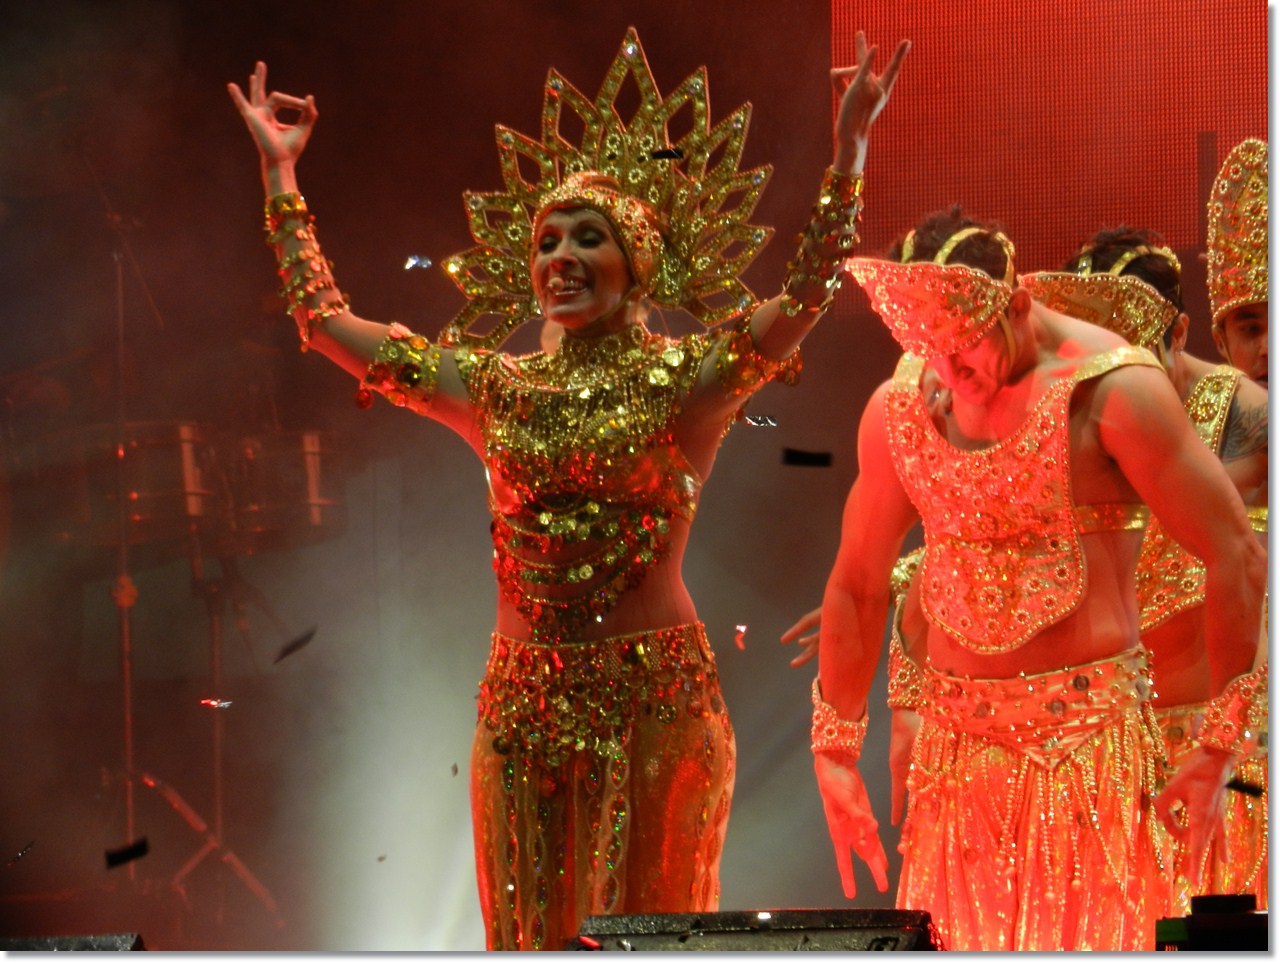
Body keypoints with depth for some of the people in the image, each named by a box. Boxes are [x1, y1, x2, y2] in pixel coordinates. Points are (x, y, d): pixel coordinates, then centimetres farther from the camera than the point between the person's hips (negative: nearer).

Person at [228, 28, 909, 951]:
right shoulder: (492, 388, 10)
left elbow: (808, 293, -14)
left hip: (655, 699, -3)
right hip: (523, 696, 4)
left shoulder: (687, 380, 0)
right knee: (533, 927, 8)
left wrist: (850, 148, -20)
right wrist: (280, 169, 18)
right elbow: (324, 316, 14)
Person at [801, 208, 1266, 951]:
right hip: (956, 742, 5)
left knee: (1080, 935, -5)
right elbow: (858, 585, 15)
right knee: (954, 937, 7)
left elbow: (1237, 558, -10)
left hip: (1086, 735, -5)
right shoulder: (900, 405, 5)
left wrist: (1220, 749, -10)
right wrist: (835, 754, 14)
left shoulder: (1112, 389, -11)